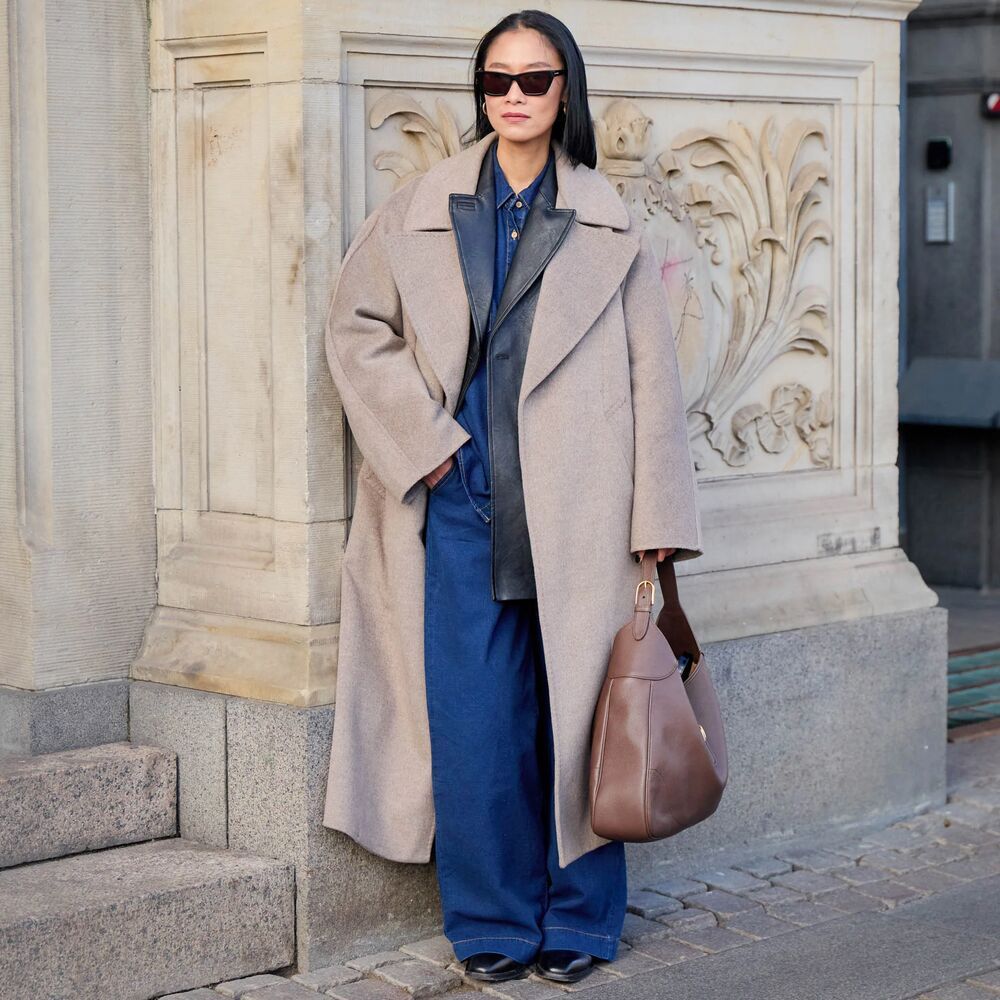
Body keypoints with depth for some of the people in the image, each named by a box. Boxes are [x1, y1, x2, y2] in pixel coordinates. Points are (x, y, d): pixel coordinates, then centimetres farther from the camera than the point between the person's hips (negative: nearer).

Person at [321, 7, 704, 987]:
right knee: (477, 721, 2)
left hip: (573, 513, -1)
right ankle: (494, 921, 15)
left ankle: (579, 917, 17)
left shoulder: (607, 226, 5)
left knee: (575, 711, 3)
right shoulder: (422, 210, 8)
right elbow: (356, 327, 9)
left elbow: (651, 378, 3)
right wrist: (426, 443, -2)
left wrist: (656, 528, -2)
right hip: (463, 506, 1)